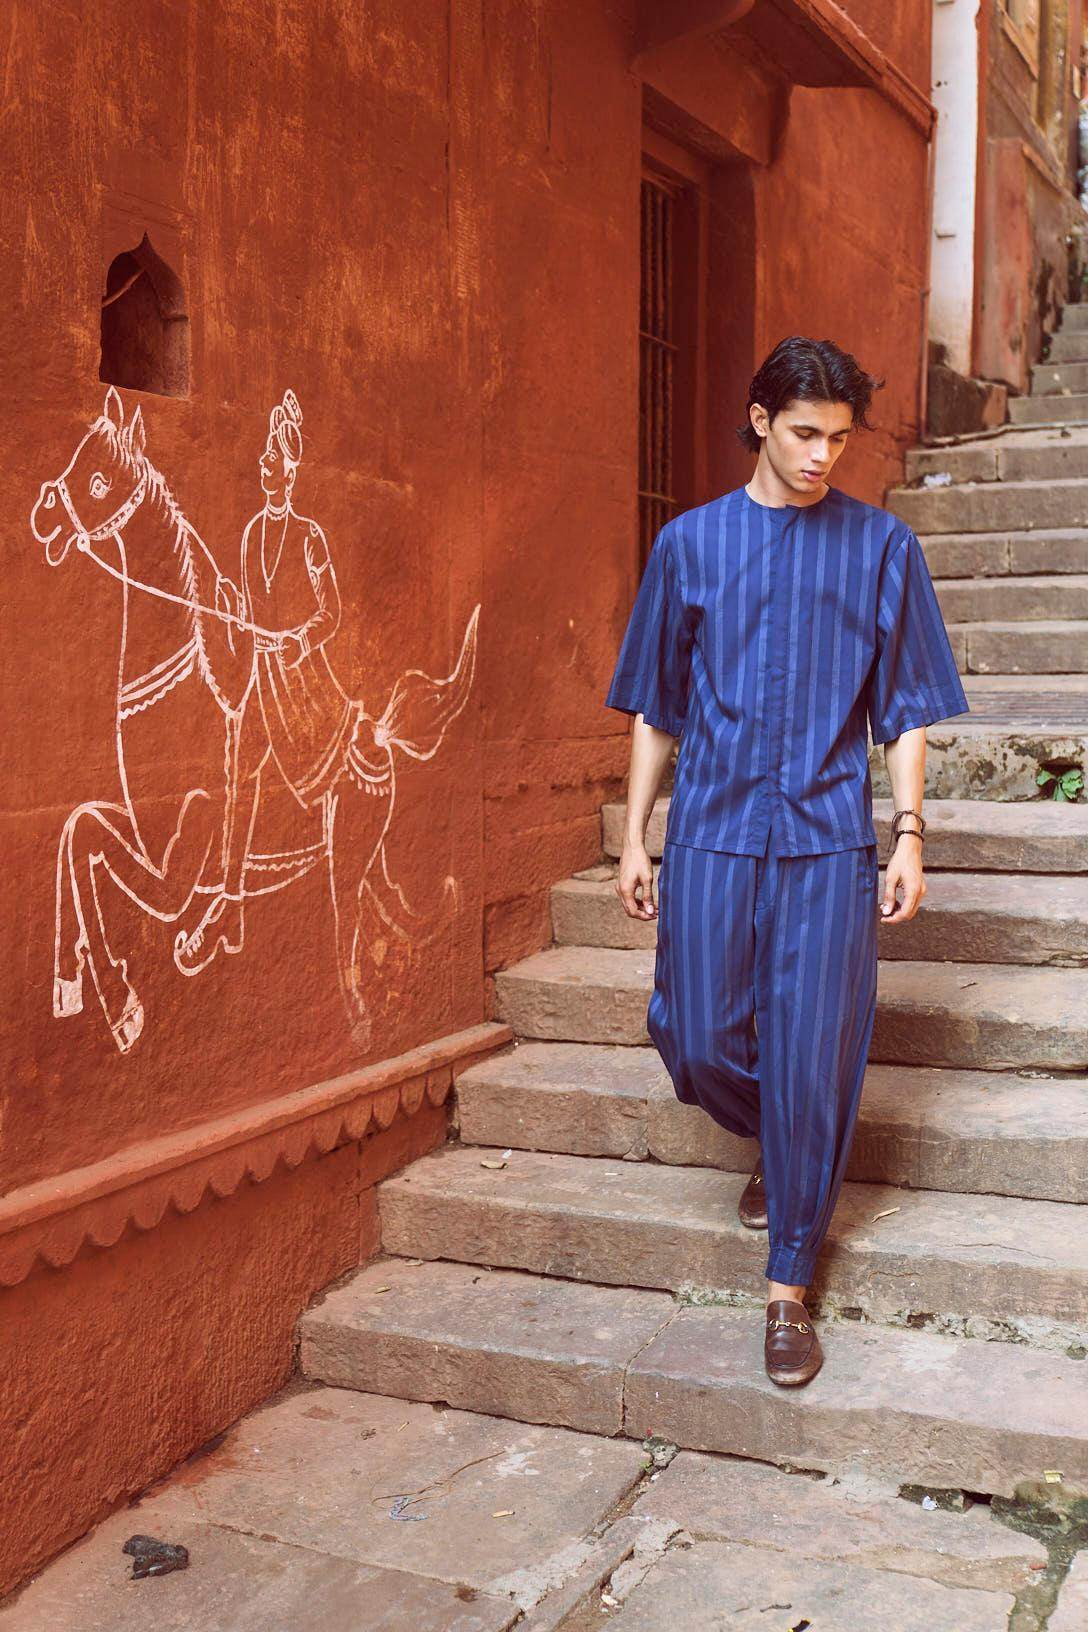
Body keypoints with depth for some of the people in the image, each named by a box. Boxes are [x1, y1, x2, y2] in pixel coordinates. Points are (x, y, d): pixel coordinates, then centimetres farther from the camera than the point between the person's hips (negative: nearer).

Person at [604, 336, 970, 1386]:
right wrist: (635, 839, 8)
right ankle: (778, 1151, 37)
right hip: (711, 831, 2)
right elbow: (655, 707, 11)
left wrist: (909, 836, -2)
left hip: (827, 837, -1)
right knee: (699, 1043, 2)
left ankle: (789, 1289, 13)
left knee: (811, 1058, -2)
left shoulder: (881, 545, 5)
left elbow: (905, 708, 6)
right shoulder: (690, 542, 8)